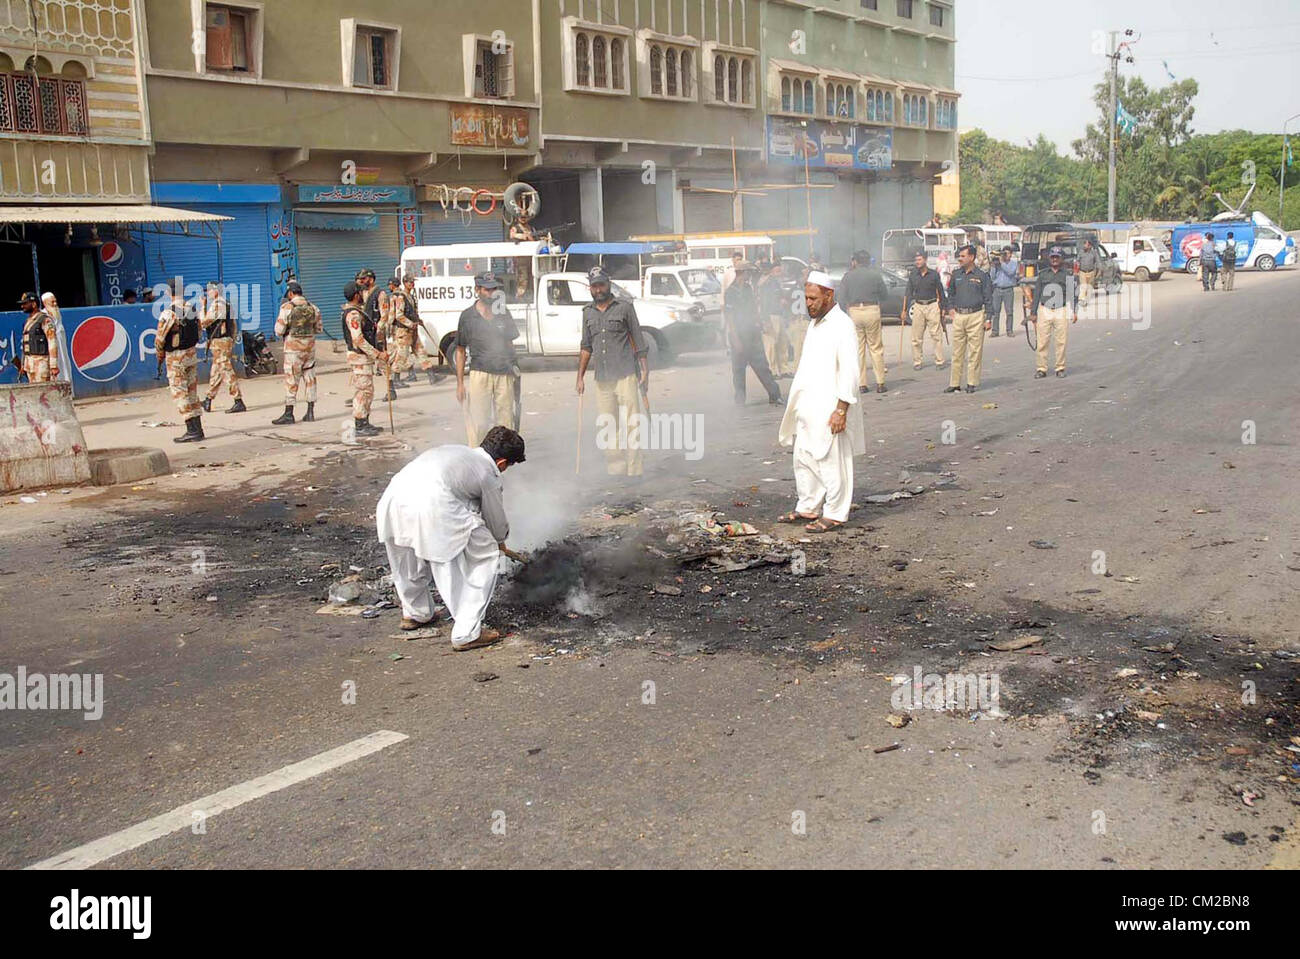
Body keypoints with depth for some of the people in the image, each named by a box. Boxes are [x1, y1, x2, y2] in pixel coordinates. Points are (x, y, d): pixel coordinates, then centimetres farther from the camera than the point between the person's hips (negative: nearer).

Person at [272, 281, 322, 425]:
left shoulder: (287, 307, -10)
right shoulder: (312, 307, 5)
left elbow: (279, 331, -8)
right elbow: (319, 329, 12)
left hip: (293, 348, -4)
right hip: (310, 347, 5)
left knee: (291, 381, -1)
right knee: (310, 378, 10)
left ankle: (288, 414, 0)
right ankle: (310, 413, 12)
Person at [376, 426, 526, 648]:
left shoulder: (454, 451, 33)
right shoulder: (489, 474, 14)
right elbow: (498, 524, 24)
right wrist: (499, 542, 48)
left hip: (392, 499, 7)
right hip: (432, 507, -7)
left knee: (408, 553, 35)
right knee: (485, 556, 10)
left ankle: (414, 613, 55)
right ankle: (467, 633, 12)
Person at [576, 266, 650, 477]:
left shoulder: (625, 307, 2)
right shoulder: (588, 312, 14)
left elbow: (638, 341, 3)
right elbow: (586, 347, 19)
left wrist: (644, 370, -2)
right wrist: (580, 376, 14)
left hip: (625, 375, -4)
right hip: (602, 379, 5)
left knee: (631, 424, -8)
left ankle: (634, 471, -6)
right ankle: (614, 471, 11)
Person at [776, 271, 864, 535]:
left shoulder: (843, 326, -12)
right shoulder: (815, 325, 16)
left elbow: (849, 372, -17)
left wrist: (841, 409, -21)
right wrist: (798, 405, 18)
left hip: (829, 410, -9)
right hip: (807, 409, 9)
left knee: (832, 463, -2)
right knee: (804, 460, 13)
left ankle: (835, 515, 6)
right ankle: (807, 508, 24)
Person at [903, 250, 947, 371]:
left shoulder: (934, 275, 1)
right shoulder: (912, 276, 7)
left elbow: (941, 292, 5)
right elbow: (908, 293, 9)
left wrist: (944, 307, 2)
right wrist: (905, 309, 5)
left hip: (933, 306, -2)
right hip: (918, 307, 2)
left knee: (936, 335, -2)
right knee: (916, 337, 2)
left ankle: (939, 361, 3)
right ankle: (917, 362, 10)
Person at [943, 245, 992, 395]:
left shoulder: (982, 276, 0)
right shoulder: (956, 274, 12)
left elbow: (988, 298, 1)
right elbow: (950, 293, 26)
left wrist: (988, 319, -4)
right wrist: (951, 308, 11)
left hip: (976, 316, -4)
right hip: (958, 315, 4)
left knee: (975, 351, -1)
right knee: (957, 351, 4)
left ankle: (972, 383, 5)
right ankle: (954, 383, 9)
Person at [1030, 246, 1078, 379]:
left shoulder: (1068, 275, 9)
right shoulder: (1042, 274, 12)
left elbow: (1074, 294, 8)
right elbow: (1037, 294, 13)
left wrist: (1074, 312, 0)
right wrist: (1033, 312, 9)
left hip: (1061, 311, -1)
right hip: (1044, 310, 1)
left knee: (1061, 342, 0)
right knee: (1042, 342, -2)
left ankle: (1060, 368, 9)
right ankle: (1041, 368, 4)